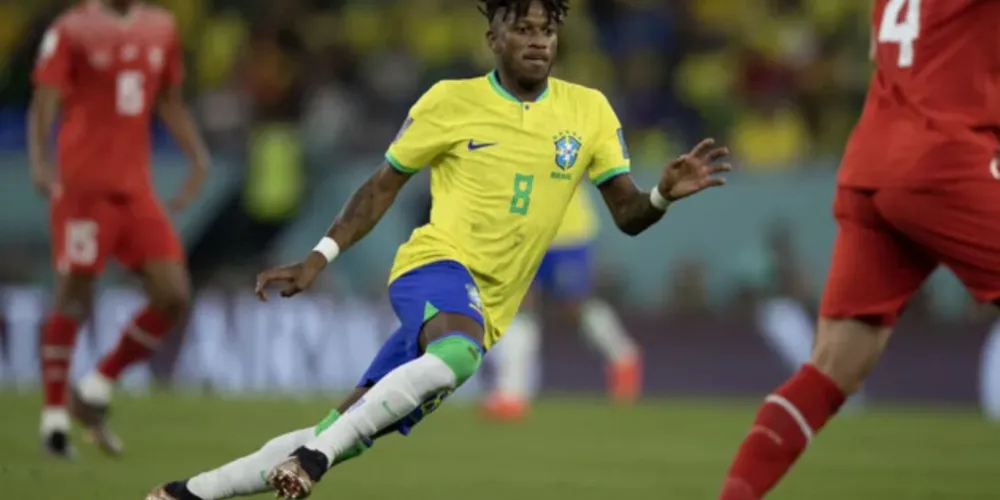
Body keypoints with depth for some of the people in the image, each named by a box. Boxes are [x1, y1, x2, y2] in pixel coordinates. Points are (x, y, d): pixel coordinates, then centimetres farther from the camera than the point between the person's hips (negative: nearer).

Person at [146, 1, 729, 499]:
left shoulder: (589, 111, 5)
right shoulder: (452, 101, -1)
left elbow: (628, 214, 4)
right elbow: (383, 186, 8)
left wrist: (665, 193, -18)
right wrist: (319, 258, 0)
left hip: (486, 310, 4)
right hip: (437, 263, -4)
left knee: (338, 437, 1)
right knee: (458, 351, -41)